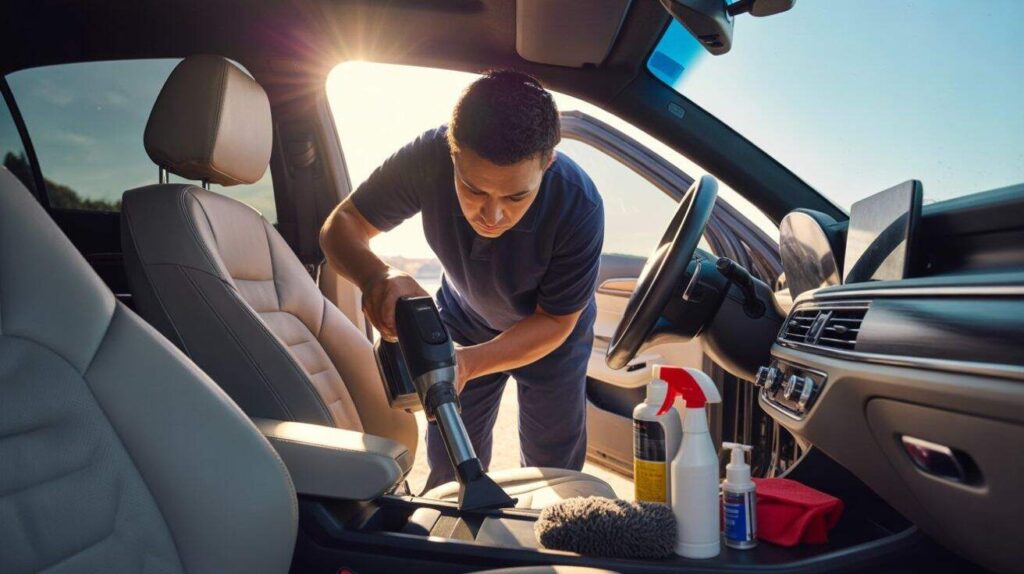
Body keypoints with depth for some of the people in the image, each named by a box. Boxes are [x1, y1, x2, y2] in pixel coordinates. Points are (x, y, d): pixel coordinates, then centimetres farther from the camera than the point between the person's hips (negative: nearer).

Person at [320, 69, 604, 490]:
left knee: (553, 472, 10)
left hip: (548, 336, -1)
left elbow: (554, 322, -24)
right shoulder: (429, 157, -33)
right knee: (449, 472, 7)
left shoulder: (579, 207, -37)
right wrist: (376, 277, -46)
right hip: (465, 319, 1)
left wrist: (469, 362, -41)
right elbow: (341, 227, -22)